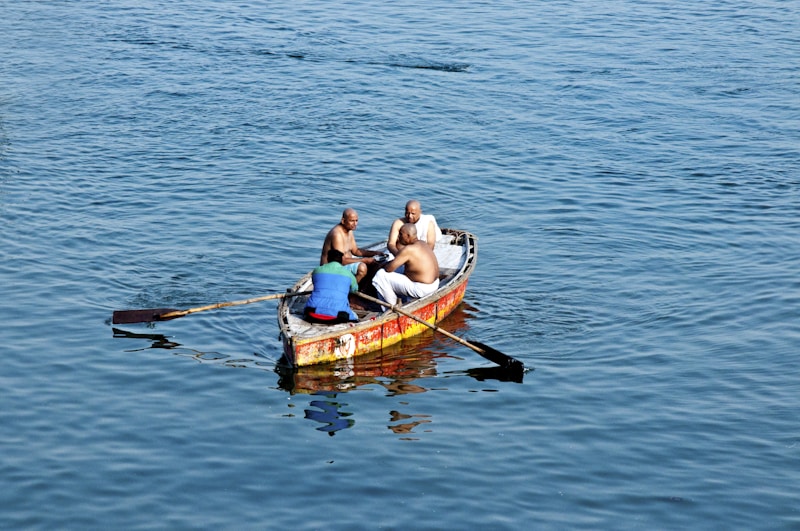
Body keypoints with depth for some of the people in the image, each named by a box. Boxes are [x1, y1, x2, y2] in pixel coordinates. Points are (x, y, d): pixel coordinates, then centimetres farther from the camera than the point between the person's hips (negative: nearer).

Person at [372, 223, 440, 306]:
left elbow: (389, 268, -17)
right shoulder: (422, 243, 6)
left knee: (381, 275, -6)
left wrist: (384, 265, 3)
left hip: (421, 289, -10)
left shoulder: (408, 249, -23)